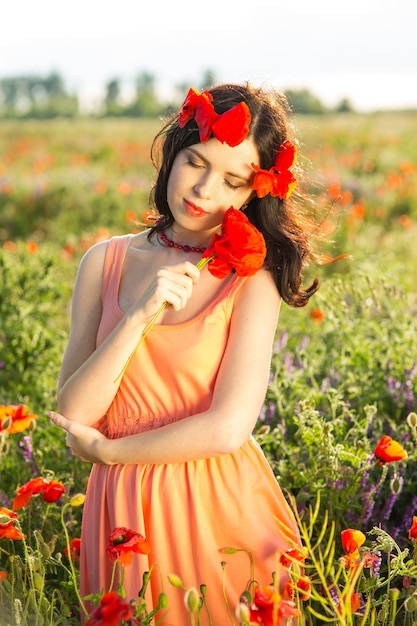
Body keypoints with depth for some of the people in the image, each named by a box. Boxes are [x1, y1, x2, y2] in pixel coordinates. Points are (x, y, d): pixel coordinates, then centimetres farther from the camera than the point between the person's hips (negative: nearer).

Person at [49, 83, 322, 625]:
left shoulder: (252, 279, -9)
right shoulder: (106, 262, -1)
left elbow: (228, 428, -17)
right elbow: (72, 415, -7)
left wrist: (105, 449, -9)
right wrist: (137, 318, -18)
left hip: (221, 511, -3)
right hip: (123, 510, 3)